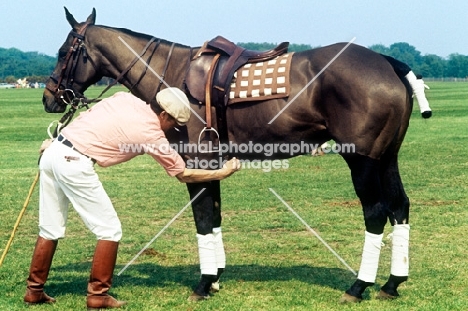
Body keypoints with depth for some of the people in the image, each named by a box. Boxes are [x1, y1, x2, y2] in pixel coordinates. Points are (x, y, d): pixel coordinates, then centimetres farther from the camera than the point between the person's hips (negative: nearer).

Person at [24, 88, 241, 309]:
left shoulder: (125, 98, 13)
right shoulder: (152, 134, -3)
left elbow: (83, 116, 19)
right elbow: (184, 175, 7)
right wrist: (223, 172, 17)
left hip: (54, 151, 8)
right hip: (74, 163, -8)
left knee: (50, 230, 19)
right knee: (109, 230, 6)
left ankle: (34, 290, 27)